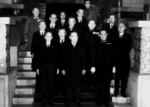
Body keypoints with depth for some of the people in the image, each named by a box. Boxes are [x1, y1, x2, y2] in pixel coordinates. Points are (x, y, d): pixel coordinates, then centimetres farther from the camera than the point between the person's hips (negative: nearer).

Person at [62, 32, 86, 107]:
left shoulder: (81, 47, 3)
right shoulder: (67, 47, 4)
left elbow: (83, 58, 3)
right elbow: (64, 58, 3)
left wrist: (84, 68, -2)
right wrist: (63, 69, 0)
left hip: (78, 69, 0)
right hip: (69, 70, 0)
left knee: (77, 86, 4)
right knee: (69, 86, 4)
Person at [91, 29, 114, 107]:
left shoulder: (110, 45, 7)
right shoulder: (97, 44, 4)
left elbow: (112, 56, 6)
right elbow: (94, 56, -2)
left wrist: (113, 66, 0)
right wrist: (93, 66, -10)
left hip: (108, 68, 1)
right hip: (99, 68, -1)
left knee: (107, 86, 5)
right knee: (99, 86, 4)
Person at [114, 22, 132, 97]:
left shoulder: (128, 36, 9)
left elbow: (129, 47, 2)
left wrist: (124, 53, -7)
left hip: (125, 59, 1)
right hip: (117, 59, 0)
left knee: (124, 76, 2)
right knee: (117, 76, 1)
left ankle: (123, 92, 8)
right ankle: (116, 92, 8)